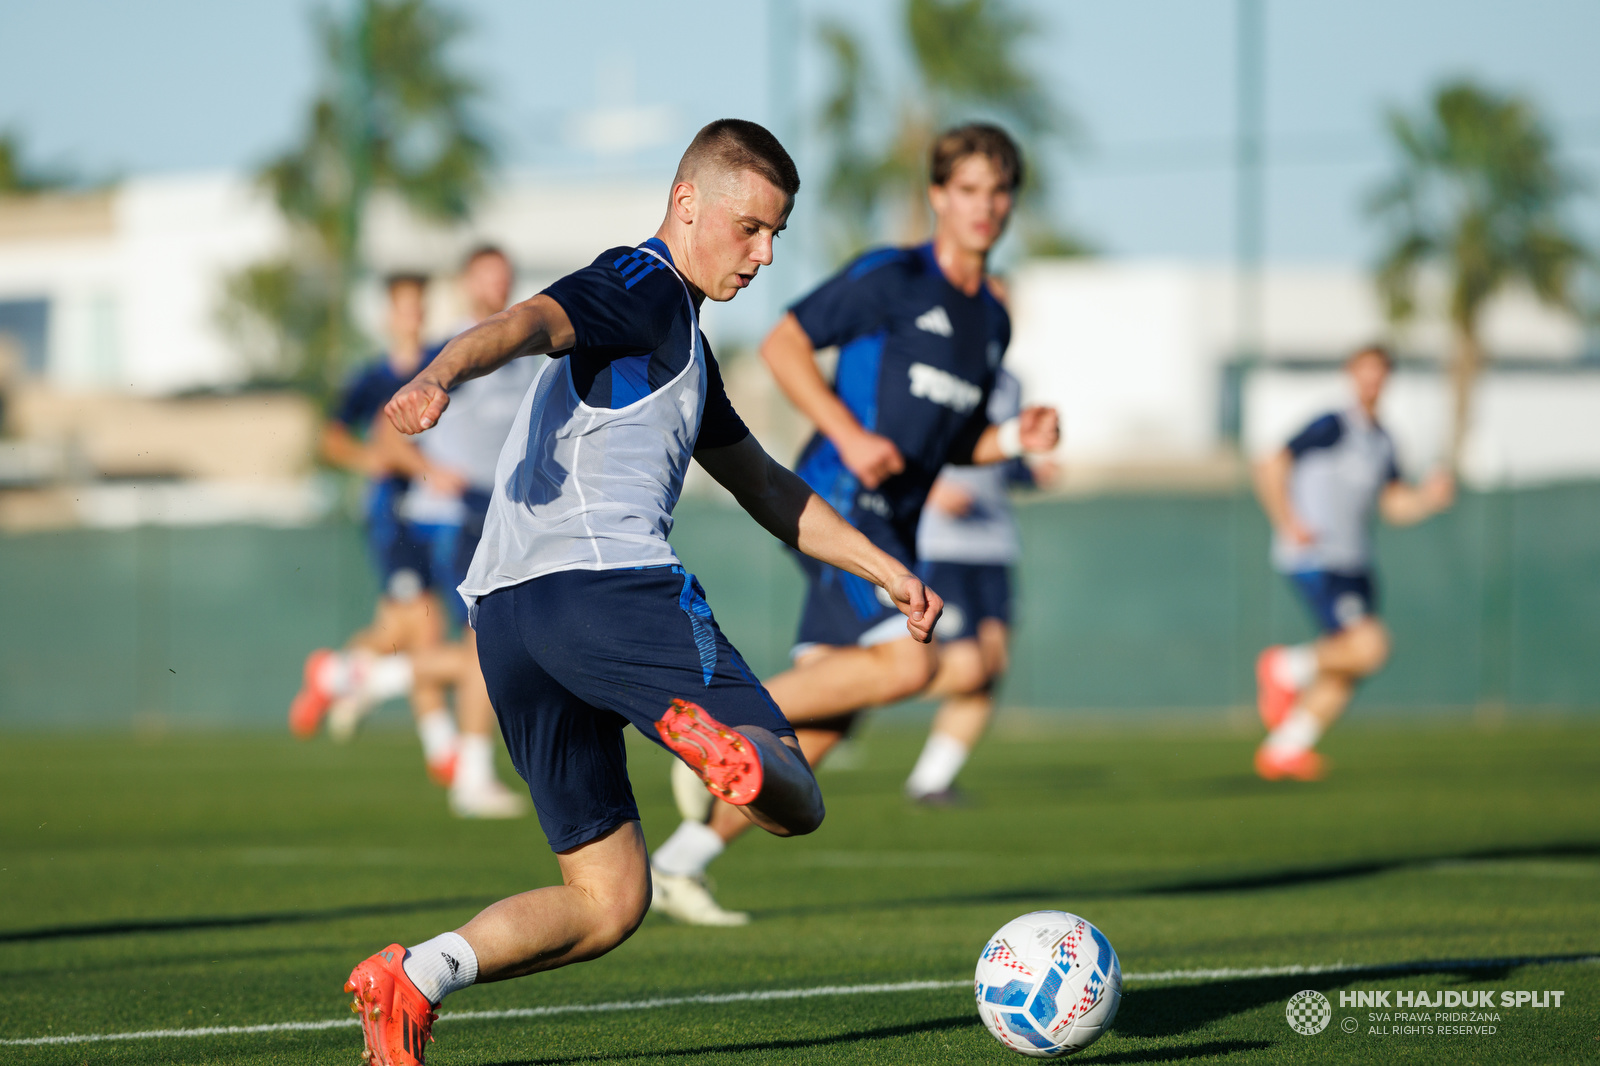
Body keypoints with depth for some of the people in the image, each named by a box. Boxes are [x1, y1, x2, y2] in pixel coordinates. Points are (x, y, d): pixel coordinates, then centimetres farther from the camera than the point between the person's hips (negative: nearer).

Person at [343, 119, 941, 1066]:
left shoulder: (681, 341, 33)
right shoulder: (639, 287, 3)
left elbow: (764, 488, 42)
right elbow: (528, 323, -19)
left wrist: (885, 569, 38)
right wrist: (442, 375, -39)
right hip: (611, 580, -9)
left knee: (609, 900, 9)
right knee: (797, 802, -9)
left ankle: (413, 978, -9)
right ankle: (720, 739, -42)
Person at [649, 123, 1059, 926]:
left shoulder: (991, 322, 18)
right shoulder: (891, 279, -5)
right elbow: (783, 344, -7)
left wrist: (1015, 439, 6)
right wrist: (850, 434, -17)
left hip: (892, 522, 8)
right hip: (839, 497, -8)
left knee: (819, 725, 2)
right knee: (907, 661, -26)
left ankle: (677, 865, 9)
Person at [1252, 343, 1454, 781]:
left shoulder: (1383, 443, 15)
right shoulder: (1332, 427, -9)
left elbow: (1396, 505, 17)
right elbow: (1270, 468, -10)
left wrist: (1430, 497, -1)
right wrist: (1288, 525, -16)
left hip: (1354, 565, 9)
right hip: (1314, 562, -9)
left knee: (1345, 671, 7)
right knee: (1369, 646, -22)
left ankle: (1285, 749, 17)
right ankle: (1286, 667, 1)